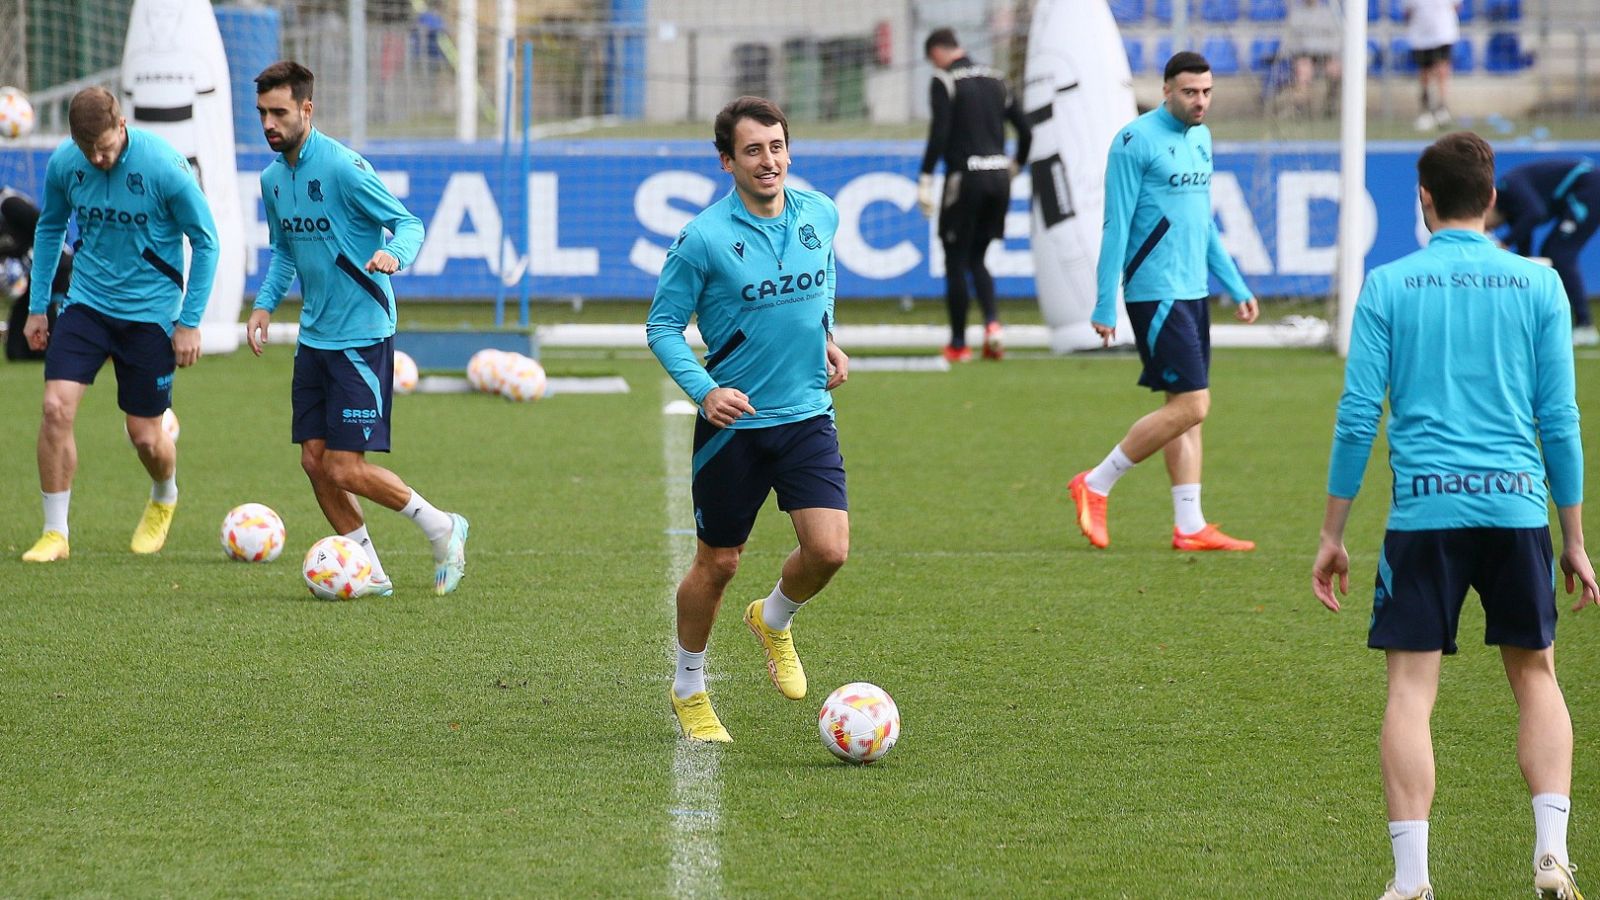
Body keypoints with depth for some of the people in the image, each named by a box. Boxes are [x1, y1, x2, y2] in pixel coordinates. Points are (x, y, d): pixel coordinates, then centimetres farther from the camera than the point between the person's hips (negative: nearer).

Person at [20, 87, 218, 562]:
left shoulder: (165, 166, -19)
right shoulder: (63, 163, -8)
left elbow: (205, 241, -8)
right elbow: (49, 229, 10)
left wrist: (190, 322, -9)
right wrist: (37, 306, 9)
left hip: (150, 310, -3)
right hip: (86, 304, 3)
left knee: (145, 435, 4)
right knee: (56, 408, -14)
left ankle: (164, 500, 39)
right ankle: (55, 533, -2)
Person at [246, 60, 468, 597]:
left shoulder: (342, 167, -16)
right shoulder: (273, 179, 8)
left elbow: (408, 222, -14)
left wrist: (394, 255, -35)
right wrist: (265, 305, 9)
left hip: (361, 336, -8)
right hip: (314, 337, 8)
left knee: (345, 469, -10)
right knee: (315, 462, 4)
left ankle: (441, 528, 11)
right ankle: (368, 573, 17)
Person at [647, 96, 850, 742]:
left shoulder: (820, 215, 0)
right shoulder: (704, 238, -14)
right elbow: (662, 326, -8)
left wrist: (827, 338, 9)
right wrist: (705, 391, -21)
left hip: (808, 415, 3)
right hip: (734, 423, -3)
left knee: (828, 549, -12)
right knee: (718, 565, 6)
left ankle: (774, 620, 22)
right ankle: (688, 689, 29)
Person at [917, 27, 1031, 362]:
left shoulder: (945, 82, -6)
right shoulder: (995, 80, 13)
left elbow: (939, 134, -16)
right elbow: (1026, 130, 14)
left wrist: (925, 181, -15)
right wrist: (1016, 166, 30)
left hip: (965, 177, -6)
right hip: (998, 177, 6)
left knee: (956, 262, 4)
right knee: (976, 259, 16)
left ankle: (958, 343, 6)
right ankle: (992, 322, -7)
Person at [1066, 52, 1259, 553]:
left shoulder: (1201, 140, 14)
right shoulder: (1136, 141, -11)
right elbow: (1117, 226, -12)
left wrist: (1237, 288, 21)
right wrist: (1105, 306, -14)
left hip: (1193, 292, 8)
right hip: (1155, 294, -8)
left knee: (1186, 408, 8)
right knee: (1191, 405, -11)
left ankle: (1189, 526, 10)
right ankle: (1095, 486, 0)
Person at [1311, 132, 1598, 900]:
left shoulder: (1388, 286, 3)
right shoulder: (1537, 285, 6)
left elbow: (1358, 416, 0)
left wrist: (1332, 534, 7)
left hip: (1423, 511, -1)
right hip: (1516, 505, 1)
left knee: (1411, 689, 1)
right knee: (1536, 674, 14)